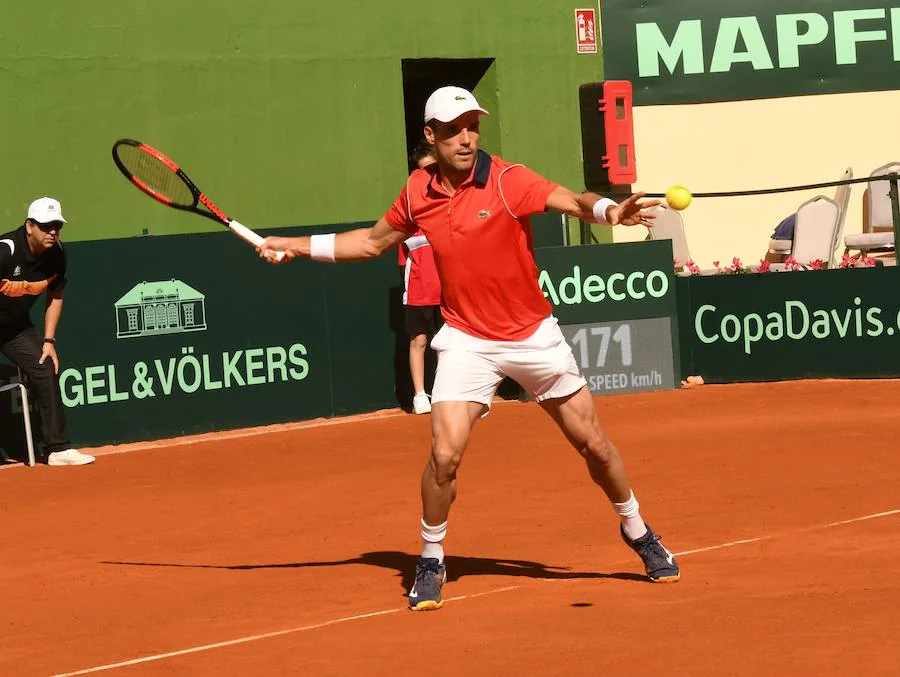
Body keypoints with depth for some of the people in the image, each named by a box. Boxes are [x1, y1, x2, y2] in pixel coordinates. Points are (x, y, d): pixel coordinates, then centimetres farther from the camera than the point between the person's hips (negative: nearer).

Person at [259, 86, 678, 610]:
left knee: (593, 443, 7)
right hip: (467, 340, 1)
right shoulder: (418, 193, -3)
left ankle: (637, 531, 32)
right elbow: (373, 241, 16)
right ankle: (431, 562, 9)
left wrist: (610, 210, -53)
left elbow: (574, 201, -30)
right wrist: (296, 246, 14)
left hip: (534, 335, -1)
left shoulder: (507, 181, -15)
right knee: (445, 456, -14)